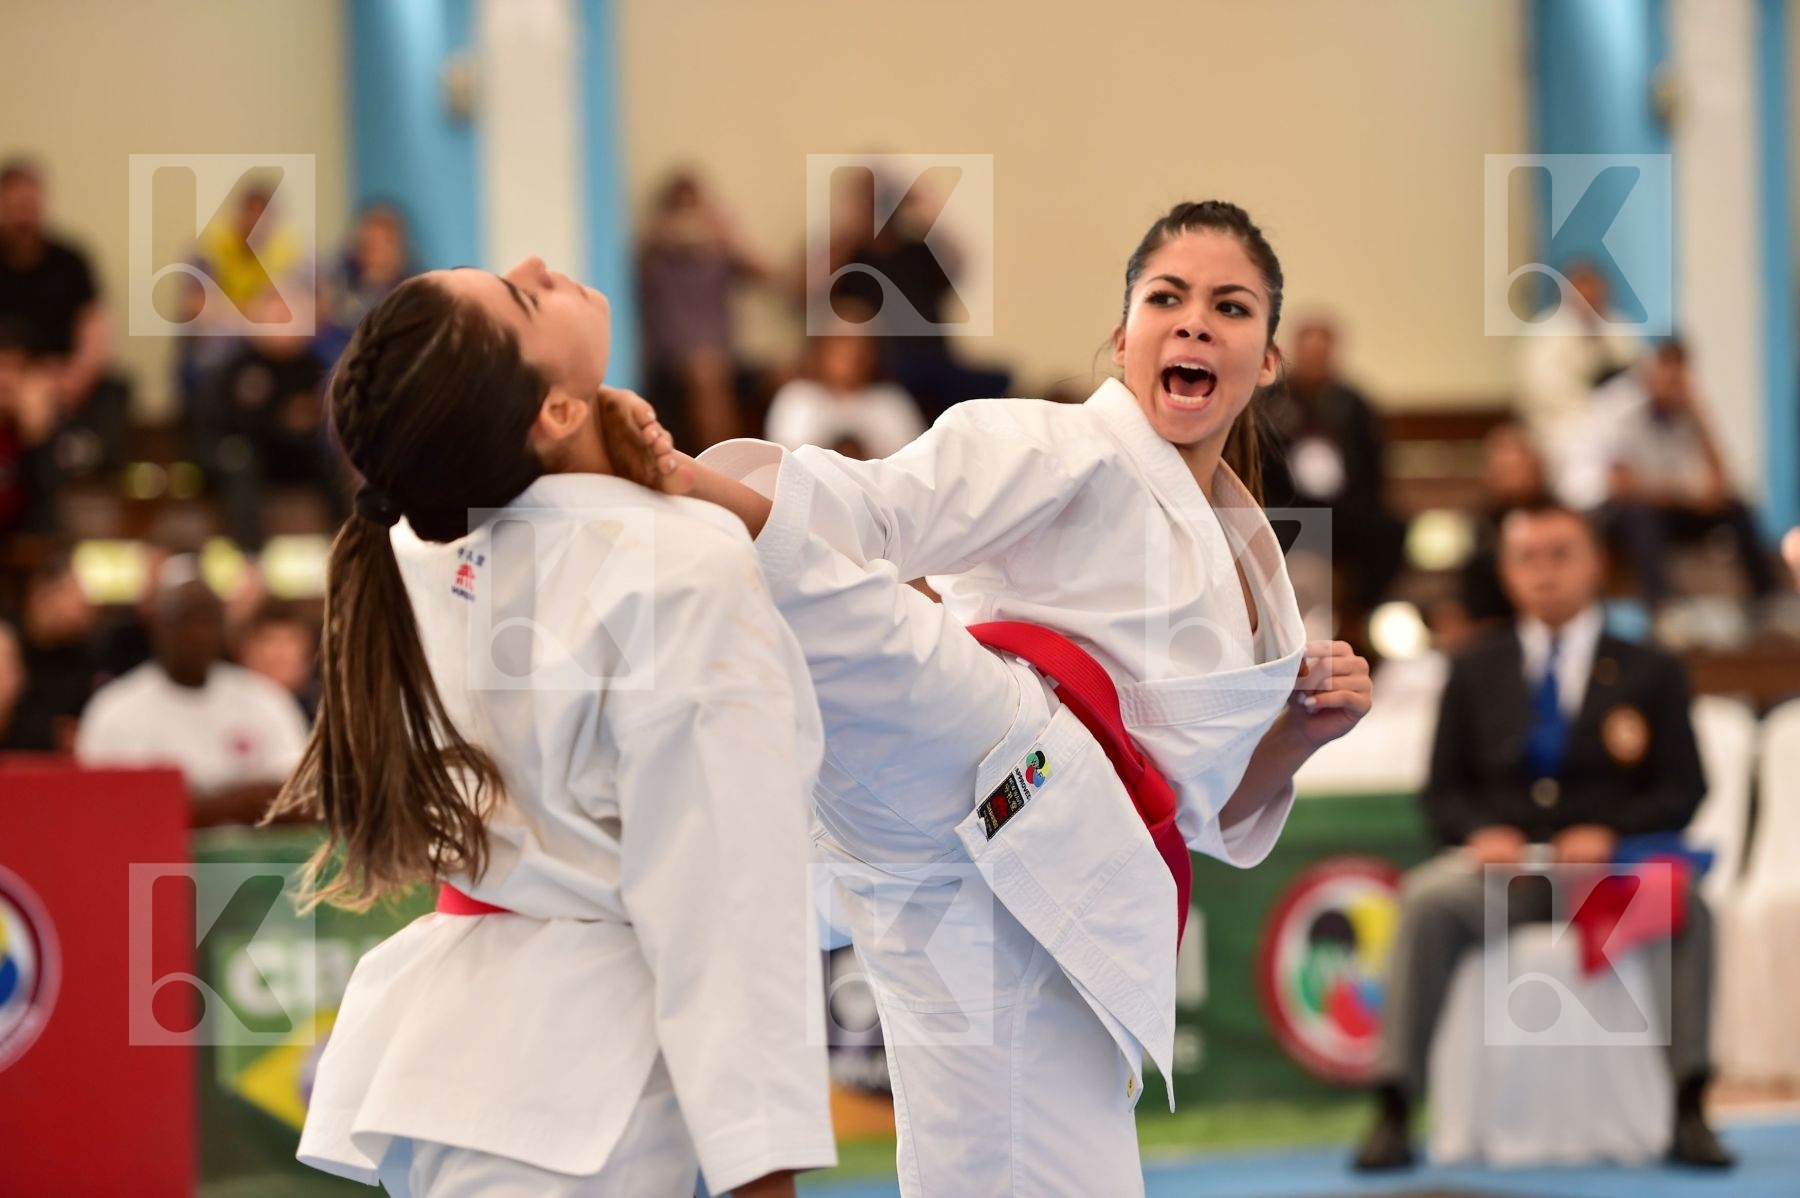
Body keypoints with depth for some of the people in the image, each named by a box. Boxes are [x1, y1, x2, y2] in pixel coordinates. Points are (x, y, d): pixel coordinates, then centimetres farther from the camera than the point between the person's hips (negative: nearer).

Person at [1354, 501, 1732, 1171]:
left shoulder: (1650, 673, 12)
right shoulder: (1476, 672, 17)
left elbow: (1682, 791, 5)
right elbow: (1443, 793, 14)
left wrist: (1611, 833, -14)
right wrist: (1480, 832, -10)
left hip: (1610, 866, -1)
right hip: (1502, 860, 1)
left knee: (1685, 907, -34)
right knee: (1427, 899, -33)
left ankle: (1689, 1112, -31)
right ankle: (1393, 1111, -36)